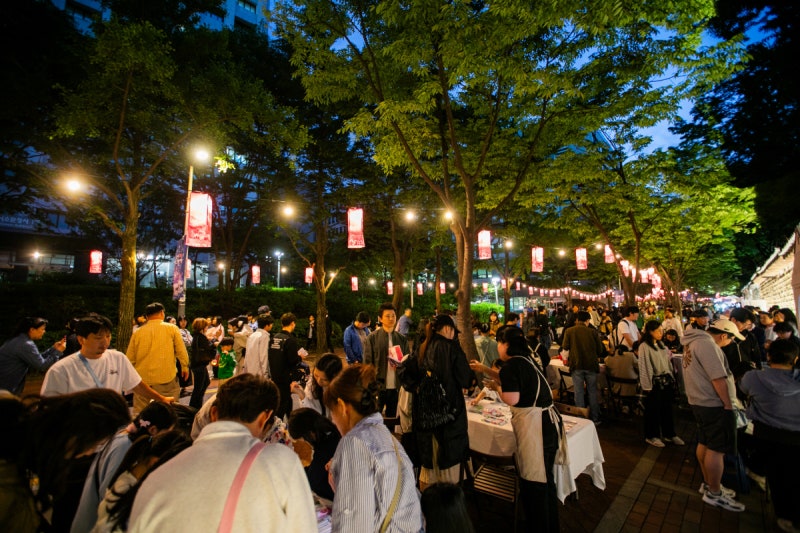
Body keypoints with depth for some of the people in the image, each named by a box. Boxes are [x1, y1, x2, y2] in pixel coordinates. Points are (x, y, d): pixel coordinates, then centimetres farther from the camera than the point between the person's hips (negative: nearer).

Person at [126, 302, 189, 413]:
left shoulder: (137, 332, 4)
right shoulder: (172, 328, -3)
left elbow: (130, 359, 9)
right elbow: (181, 351, -2)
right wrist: (185, 367, 12)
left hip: (142, 380, 3)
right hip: (166, 379, -3)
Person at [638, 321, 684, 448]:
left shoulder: (661, 344, 11)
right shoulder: (644, 346, -14)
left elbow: (667, 362, 16)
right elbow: (644, 367, -16)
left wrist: (671, 378, 10)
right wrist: (647, 386, -16)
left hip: (666, 380, 7)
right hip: (654, 382, -7)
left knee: (668, 408, 15)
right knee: (653, 410, 4)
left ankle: (669, 434, 30)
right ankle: (651, 436, 18)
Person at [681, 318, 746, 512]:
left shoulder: (695, 342, 12)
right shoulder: (706, 344, -20)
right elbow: (718, 378, -23)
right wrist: (728, 405, -14)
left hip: (700, 402, 10)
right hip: (714, 404, -10)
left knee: (705, 443, 18)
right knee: (717, 449, 0)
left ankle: (708, 484, 31)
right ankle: (714, 493, 11)